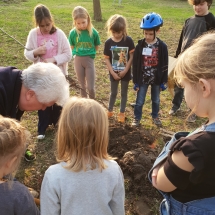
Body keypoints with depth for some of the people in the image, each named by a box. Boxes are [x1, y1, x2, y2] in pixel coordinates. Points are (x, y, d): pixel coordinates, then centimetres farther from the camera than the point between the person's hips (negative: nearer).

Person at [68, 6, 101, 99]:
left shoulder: (93, 32, -10)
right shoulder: (73, 33, -8)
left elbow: (96, 47, 4)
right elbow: (72, 46, 8)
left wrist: (89, 54, 0)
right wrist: (76, 54, -2)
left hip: (89, 60, -1)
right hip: (78, 60, 1)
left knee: (91, 87, -1)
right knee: (82, 86, 14)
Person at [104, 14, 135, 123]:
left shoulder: (128, 40, -11)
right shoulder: (108, 42, -9)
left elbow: (132, 57, -9)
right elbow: (106, 59, -7)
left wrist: (125, 70, -14)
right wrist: (113, 73, -13)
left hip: (125, 72, 0)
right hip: (114, 73, 1)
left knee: (124, 93, 12)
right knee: (113, 93, 15)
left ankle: (122, 113, 27)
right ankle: (110, 111, 33)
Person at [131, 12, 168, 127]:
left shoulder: (162, 46, -9)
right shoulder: (140, 46, -8)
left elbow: (164, 65, -3)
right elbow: (135, 65, -4)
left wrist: (163, 82, -3)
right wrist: (135, 81, -4)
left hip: (156, 79, 1)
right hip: (142, 79, 0)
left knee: (156, 100, 18)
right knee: (140, 101, 8)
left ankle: (155, 116, 38)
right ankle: (137, 118, 25)